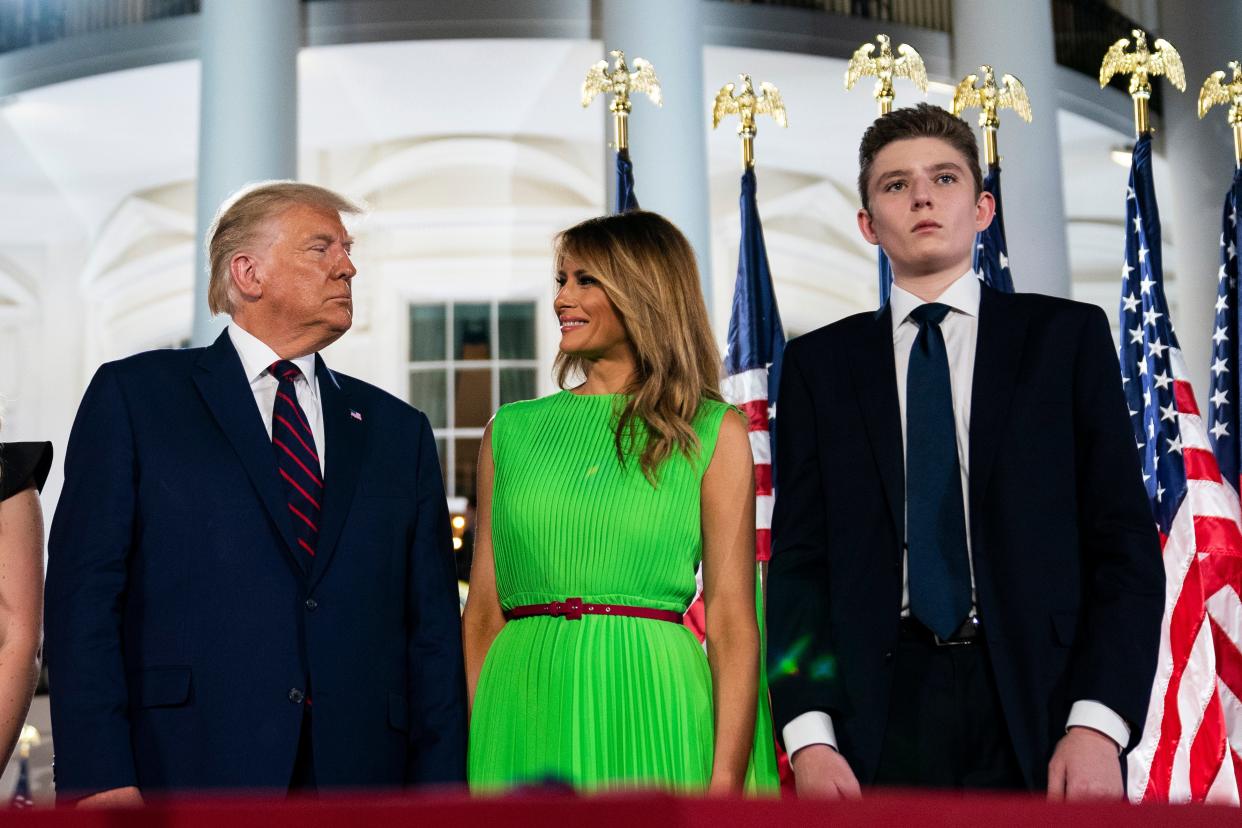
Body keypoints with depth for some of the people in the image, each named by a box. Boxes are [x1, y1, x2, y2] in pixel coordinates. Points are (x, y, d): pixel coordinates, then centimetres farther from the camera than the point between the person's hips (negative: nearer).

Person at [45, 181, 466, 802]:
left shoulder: (398, 430, 14)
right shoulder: (133, 395, 5)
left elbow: (433, 629, 11)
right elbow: (84, 593, -2)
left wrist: (440, 787, 3)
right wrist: (100, 777, -12)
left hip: (360, 775, 3)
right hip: (188, 773, -3)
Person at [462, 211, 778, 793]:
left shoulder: (714, 433, 1)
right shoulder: (511, 431, 9)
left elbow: (732, 624, -4)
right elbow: (483, 612, 7)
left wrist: (726, 781, -13)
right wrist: (466, 757, -2)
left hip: (651, 719, -2)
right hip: (524, 717, 2)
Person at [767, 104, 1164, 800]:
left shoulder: (1068, 336, 6)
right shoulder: (820, 363, 9)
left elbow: (1124, 540, 1)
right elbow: (799, 556, 4)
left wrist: (1098, 725, -10)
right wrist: (809, 736, -7)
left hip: (1040, 715, 0)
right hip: (880, 715, 1)